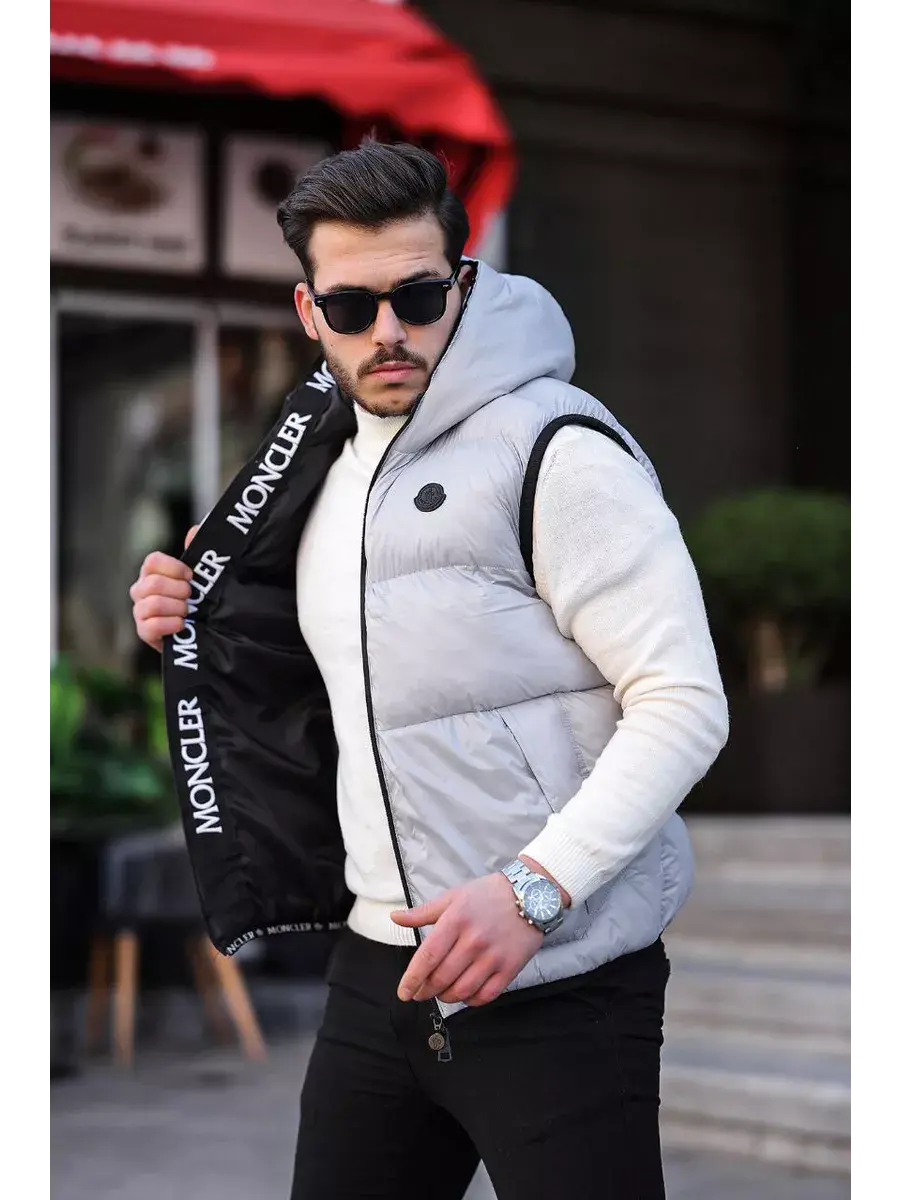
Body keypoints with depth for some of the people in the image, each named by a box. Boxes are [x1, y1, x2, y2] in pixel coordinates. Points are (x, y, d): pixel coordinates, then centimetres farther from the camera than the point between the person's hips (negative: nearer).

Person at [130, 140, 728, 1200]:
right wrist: (206, 629, 10)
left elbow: (684, 703, -17)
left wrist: (531, 888, -26)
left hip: (555, 983, -7)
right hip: (380, 973, 8)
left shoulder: (557, 453, -11)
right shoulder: (326, 471, 14)